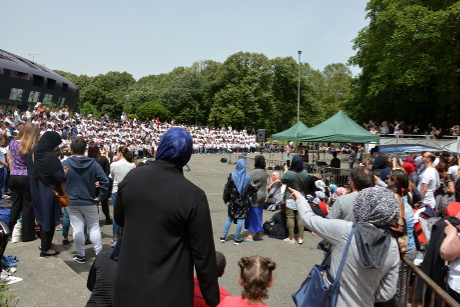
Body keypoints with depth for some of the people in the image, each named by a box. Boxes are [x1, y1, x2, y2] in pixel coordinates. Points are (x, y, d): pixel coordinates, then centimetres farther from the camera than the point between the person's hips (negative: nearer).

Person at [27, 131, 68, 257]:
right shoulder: (51, 157, -25)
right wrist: (65, 172, -5)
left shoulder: (31, 155, 0)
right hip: (49, 193, -8)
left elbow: (31, 173, 12)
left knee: (42, 217, 23)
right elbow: (60, 177, -24)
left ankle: (44, 244, 37)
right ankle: (45, 249, 16)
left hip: (37, 192, 8)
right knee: (49, 219, 6)